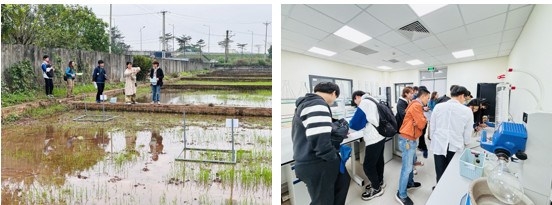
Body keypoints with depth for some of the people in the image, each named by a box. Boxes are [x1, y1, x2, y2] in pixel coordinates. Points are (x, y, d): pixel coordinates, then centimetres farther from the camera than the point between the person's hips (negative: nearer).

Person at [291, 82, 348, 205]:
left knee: (342, 181, 24)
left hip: (310, 162, 10)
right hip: (316, 165, -10)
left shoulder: (305, 103, 17)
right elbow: (319, 140, -28)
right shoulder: (318, 105, -18)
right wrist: (334, 158, -12)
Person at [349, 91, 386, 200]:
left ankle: (376, 189, 13)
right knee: (378, 161, 21)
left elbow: (356, 122, -13)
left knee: (368, 165, 0)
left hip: (374, 139, -10)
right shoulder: (372, 101, 15)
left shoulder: (364, 102, -14)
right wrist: (354, 132, 23)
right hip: (380, 136, 10)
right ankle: (379, 182, 36)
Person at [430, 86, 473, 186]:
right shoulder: (467, 111, -6)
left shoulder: (438, 107, -1)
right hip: (455, 147, -1)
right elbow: (467, 133, 3)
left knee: (440, 175, 10)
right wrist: (464, 143, 23)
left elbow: (432, 128, 4)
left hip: (439, 145, 2)